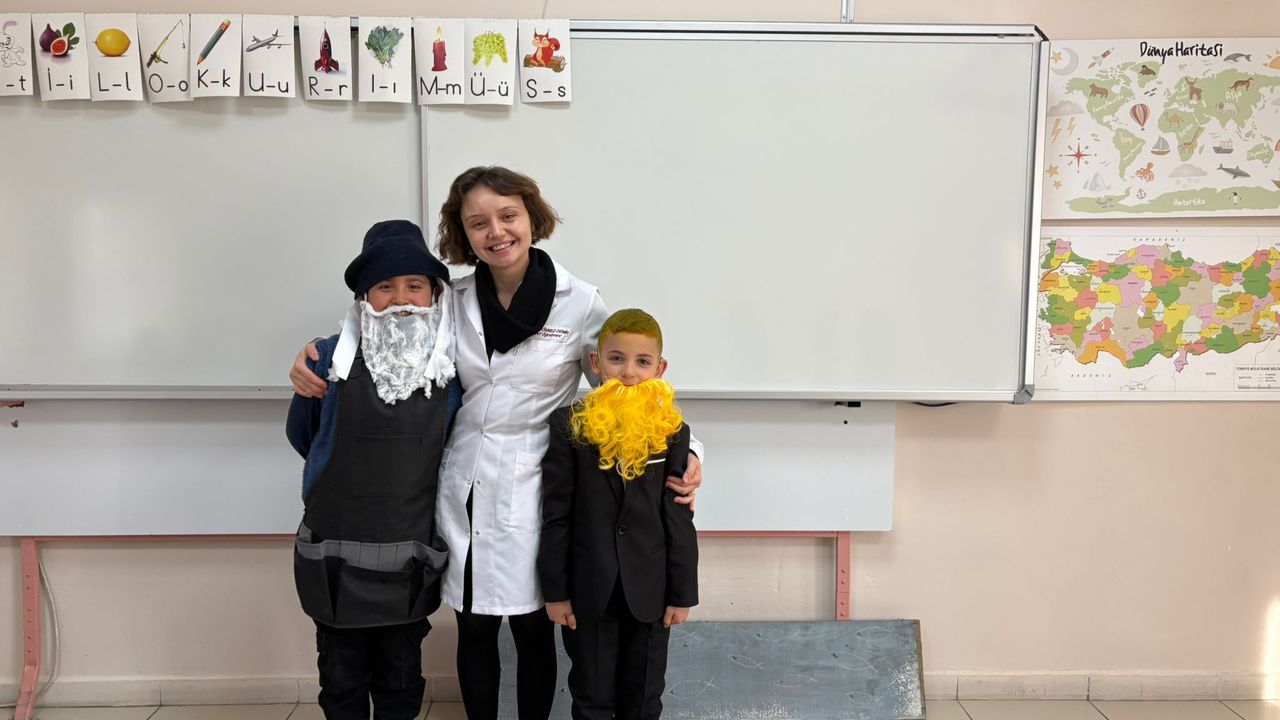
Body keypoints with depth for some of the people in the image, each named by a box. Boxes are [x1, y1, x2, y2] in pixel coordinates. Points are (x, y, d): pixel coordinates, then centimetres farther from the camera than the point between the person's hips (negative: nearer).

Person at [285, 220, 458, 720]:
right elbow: (301, 435, 7)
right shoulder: (330, 360, -9)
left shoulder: (451, 370, -6)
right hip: (336, 555, -1)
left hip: (411, 560, 1)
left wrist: (407, 483, 9)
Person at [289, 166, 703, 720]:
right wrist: (314, 359, -6)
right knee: (474, 632, 16)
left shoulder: (580, 303, -7)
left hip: (533, 492, -2)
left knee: (533, 631, 13)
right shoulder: (453, 304, 2)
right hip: (463, 489, 3)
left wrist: (685, 452, -14)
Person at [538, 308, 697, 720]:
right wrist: (555, 590, -5)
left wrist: (682, 592, -1)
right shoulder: (571, 426, -8)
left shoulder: (671, 431, -5)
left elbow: (679, 519, -2)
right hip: (588, 589, -1)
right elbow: (555, 515, -6)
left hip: (649, 589, 1)